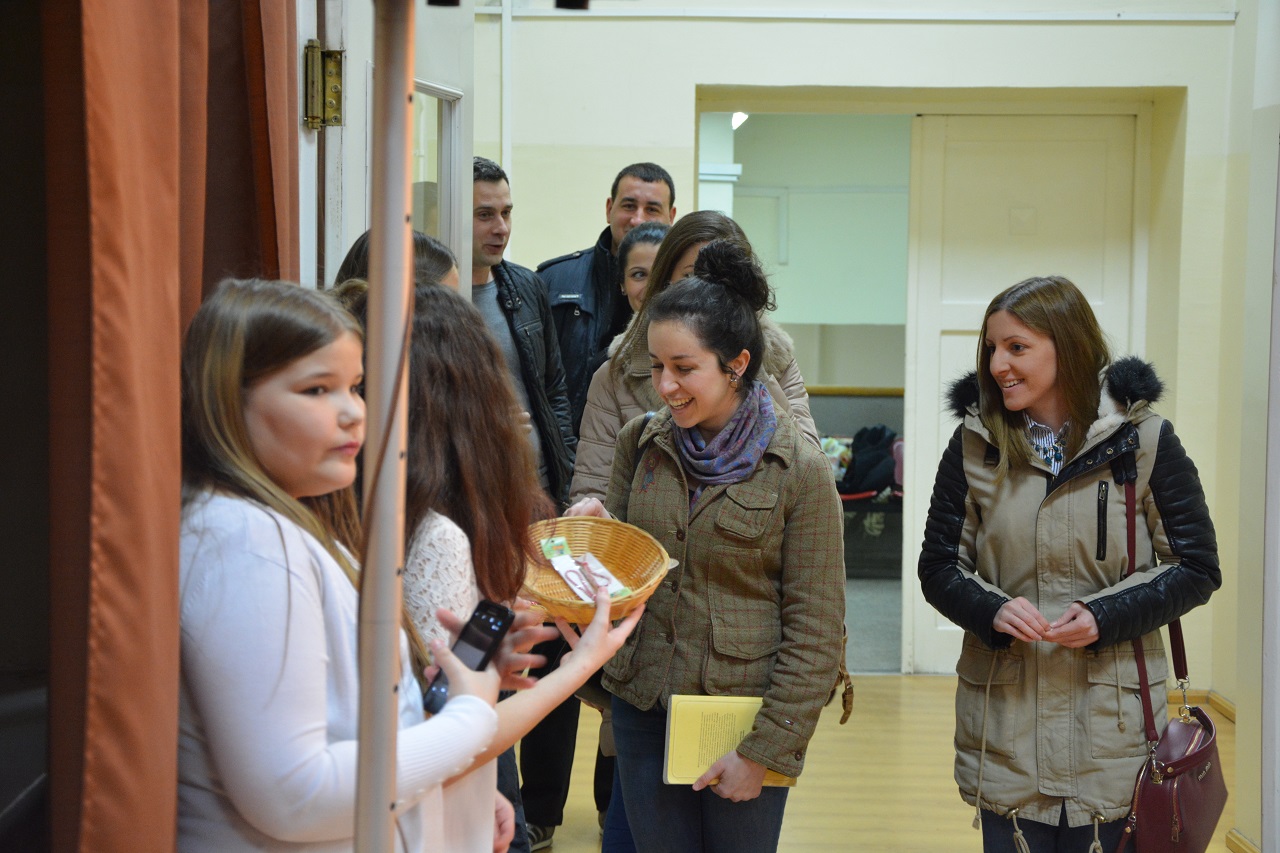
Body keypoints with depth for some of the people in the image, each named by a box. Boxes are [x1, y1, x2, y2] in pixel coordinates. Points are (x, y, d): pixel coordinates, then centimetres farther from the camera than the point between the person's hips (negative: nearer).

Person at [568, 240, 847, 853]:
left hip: (744, 717, -4)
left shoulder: (799, 470, -10)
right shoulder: (639, 443, 3)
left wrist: (766, 749, -10)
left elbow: (815, 630, -8)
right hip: (642, 710, 4)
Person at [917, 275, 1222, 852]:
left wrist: (1106, 616, -14)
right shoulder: (975, 444, 1)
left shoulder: (1145, 440, -3)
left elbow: (1196, 568, 1)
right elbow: (939, 566, 6)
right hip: (1004, 718, 1)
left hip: (1112, 724, -1)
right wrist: (992, 611, -15)